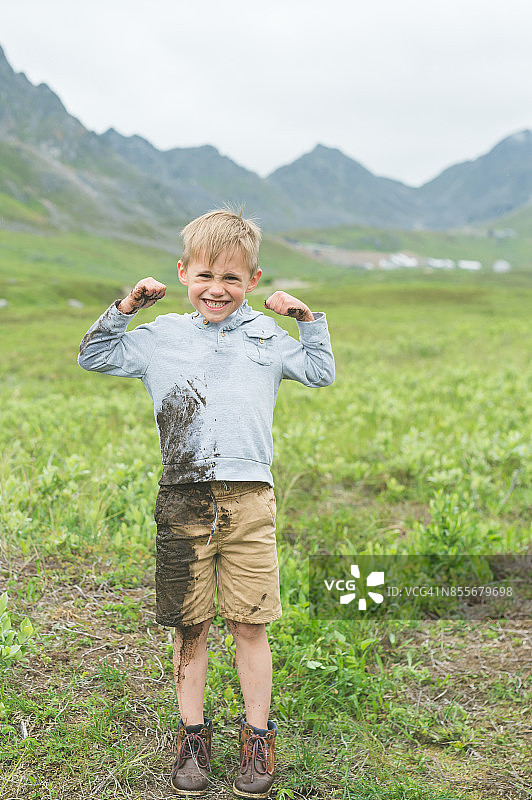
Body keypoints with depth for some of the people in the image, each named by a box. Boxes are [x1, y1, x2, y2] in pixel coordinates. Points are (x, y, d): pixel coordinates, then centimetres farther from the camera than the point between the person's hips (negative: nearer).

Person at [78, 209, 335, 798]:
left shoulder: (265, 335, 13)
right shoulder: (160, 337, 11)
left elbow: (321, 374, 22)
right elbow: (93, 356, 18)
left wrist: (308, 319, 10)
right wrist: (123, 309, 7)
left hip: (248, 500, 0)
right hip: (183, 501, 0)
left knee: (249, 625, 4)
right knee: (189, 625, 8)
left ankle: (257, 737, 22)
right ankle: (192, 733, 26)